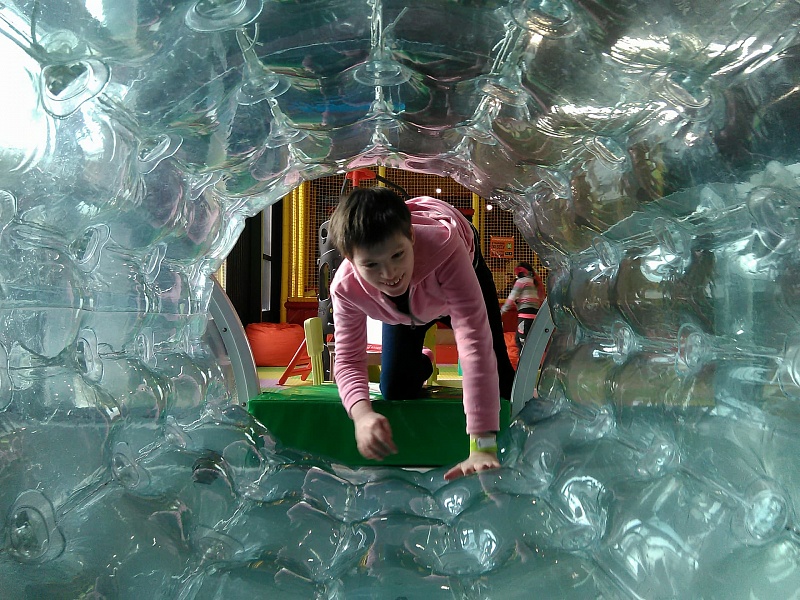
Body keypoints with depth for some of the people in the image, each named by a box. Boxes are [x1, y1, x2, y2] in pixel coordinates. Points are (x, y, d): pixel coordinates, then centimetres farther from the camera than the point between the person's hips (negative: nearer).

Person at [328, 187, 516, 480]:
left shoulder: (444, 249, -49)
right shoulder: (344, 288, -37)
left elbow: (475, 341, -53)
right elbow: (348, 359, -28)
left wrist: (483, 448, -58)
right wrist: (362, 413, -53)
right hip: (405, 312, 2)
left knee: (499, 378, -9)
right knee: (395, 390, -2)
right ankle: (423, 364, 34)